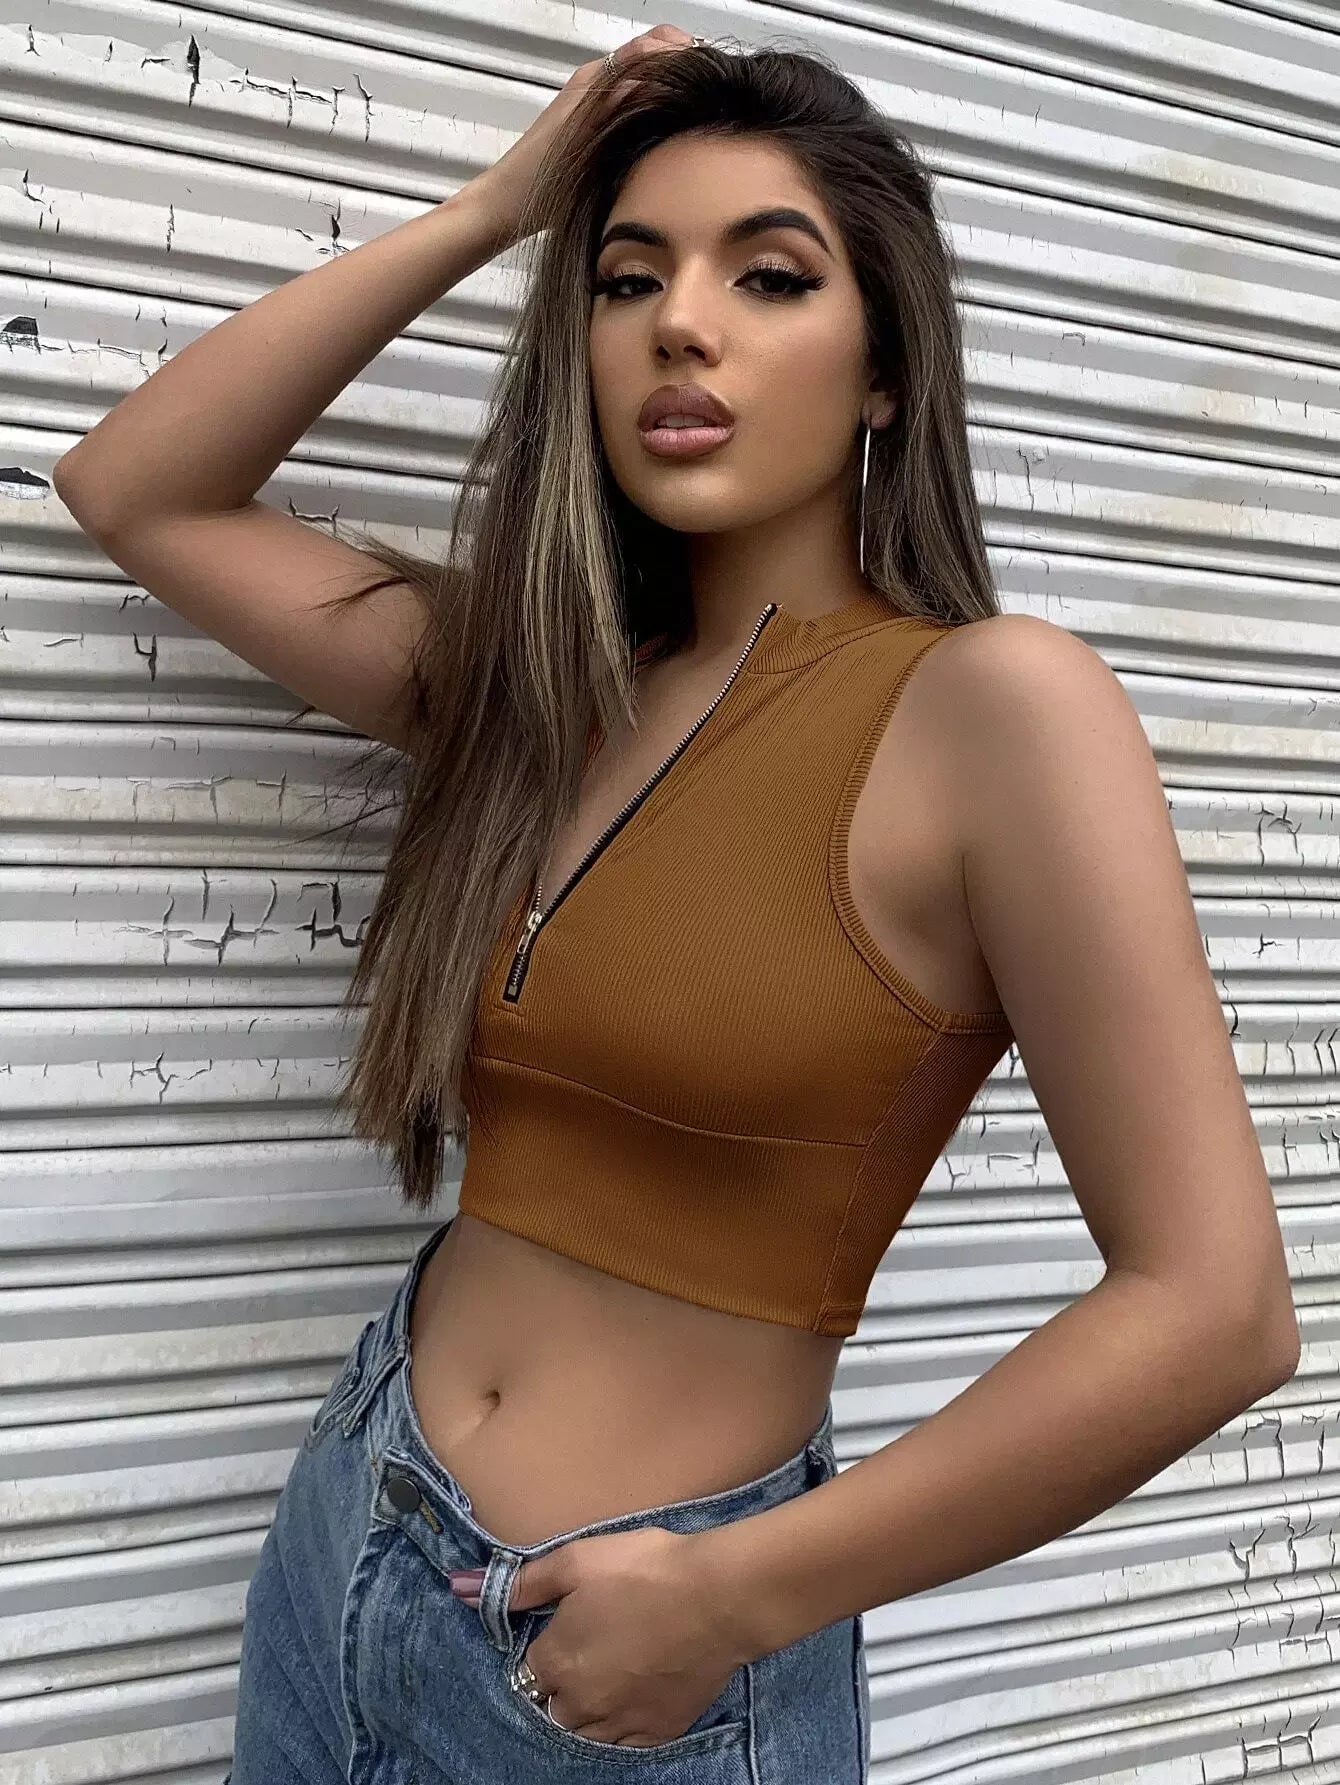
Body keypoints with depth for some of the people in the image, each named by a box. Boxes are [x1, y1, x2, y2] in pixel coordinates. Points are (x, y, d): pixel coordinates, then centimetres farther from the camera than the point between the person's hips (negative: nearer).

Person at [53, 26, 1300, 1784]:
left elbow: (1211, 1307, -19)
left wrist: (735, 1596, -14)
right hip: (345, 1536, 5)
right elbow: (134, 490, 7)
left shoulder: (995, 704, -15)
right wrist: (490, 208, 0)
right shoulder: (532, 674, 2)